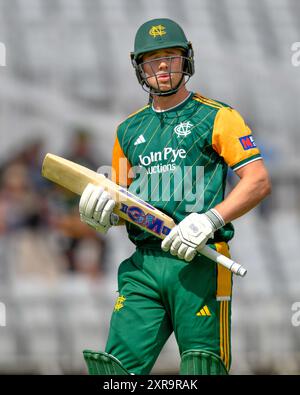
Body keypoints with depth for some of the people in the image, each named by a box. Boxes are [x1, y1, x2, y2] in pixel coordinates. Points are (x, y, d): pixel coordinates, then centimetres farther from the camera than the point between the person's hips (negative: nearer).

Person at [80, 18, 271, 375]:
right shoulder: (129, 130, 20)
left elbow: (258, 181, -5)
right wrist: (103, 208, 2)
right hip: (142, 265, 4)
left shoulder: (216, 118, 5)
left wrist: (210, 220, -18)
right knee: (119, 365, -9)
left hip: (200, 264, -4)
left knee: (201, 369, -8)